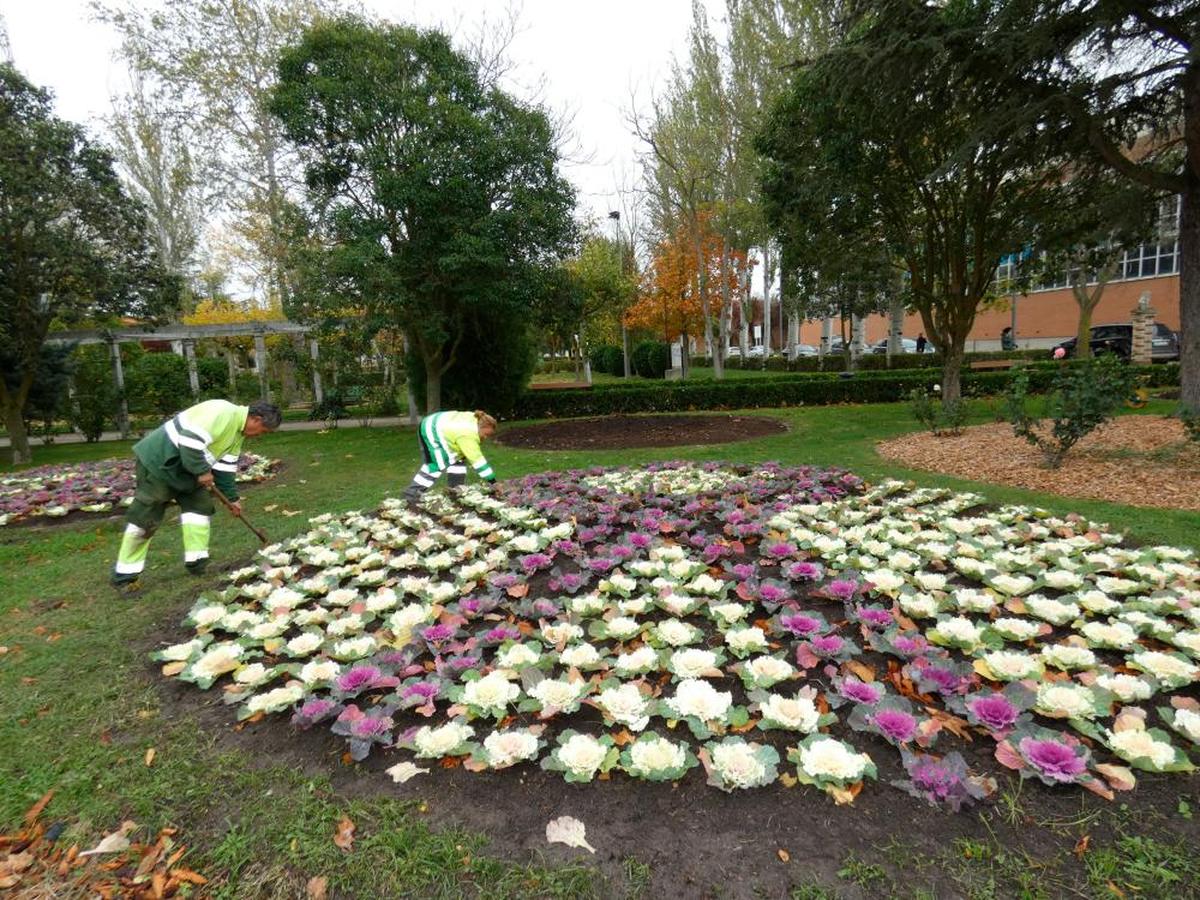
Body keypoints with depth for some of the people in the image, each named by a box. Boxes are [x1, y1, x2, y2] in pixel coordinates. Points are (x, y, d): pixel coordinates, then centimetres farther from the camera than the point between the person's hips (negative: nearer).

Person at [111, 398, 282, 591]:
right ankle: (124, 577, 5)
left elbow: (225, 465, 14)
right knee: (145, 518, -5)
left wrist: (231, 497, 14)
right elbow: (190, 441, -32)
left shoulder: (238, 430, 8)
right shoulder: (222, 413, -25)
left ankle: (196, 562, 12)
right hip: (159, 460, -10)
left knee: (200, 504, 7)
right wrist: (202, 471, -20)